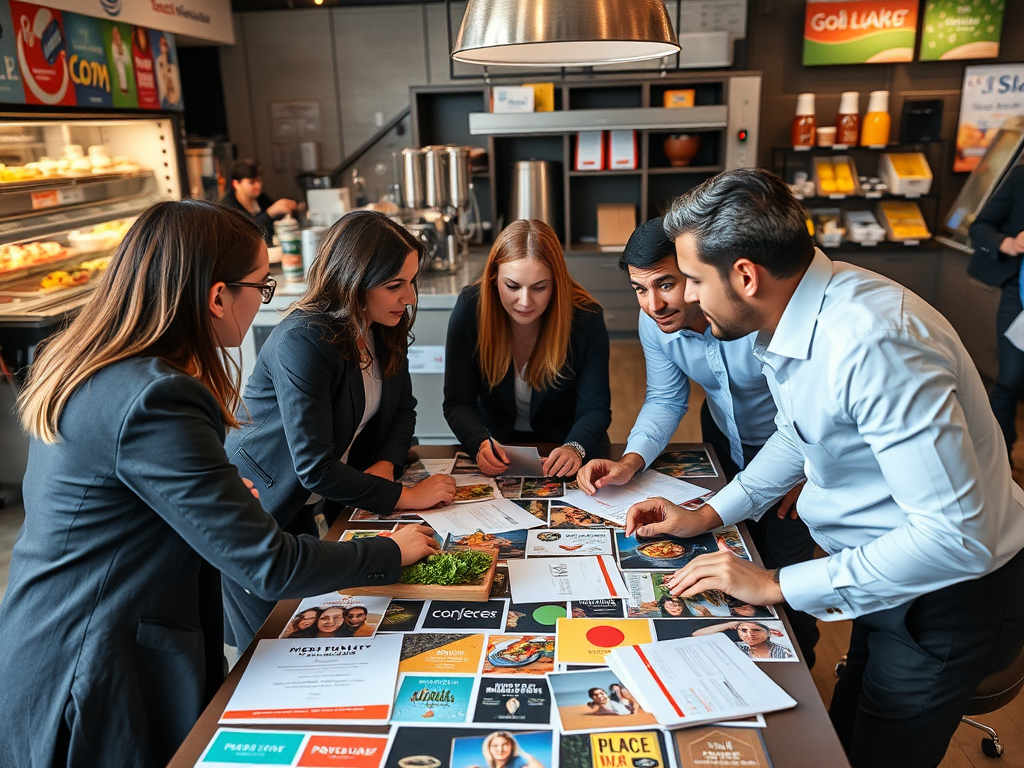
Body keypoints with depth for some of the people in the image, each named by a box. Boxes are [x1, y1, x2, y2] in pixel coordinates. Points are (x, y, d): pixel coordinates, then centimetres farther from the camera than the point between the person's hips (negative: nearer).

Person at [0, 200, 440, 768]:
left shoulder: (81, 366, 2)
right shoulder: (154, 401, -28)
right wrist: (392, 552, -11)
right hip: (94, 689, -9)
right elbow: (270, 566, -27)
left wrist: (219, 493, 18)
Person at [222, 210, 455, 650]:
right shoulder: (301, 341, -30)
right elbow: (315, 466, -31)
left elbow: (402, 410, 6)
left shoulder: (386, 329, -5)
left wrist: (385, 465, -14)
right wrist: (404, 497, -25)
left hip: (304, 506, 7)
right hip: (252, 511, -7)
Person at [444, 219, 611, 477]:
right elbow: (458, 403, -10)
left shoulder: (586, 318, -15)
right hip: (498, 445, 0)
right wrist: (481, 443, -31)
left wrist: (575, 448, -33)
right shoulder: (470, 309, -14)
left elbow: (595, 409, -11)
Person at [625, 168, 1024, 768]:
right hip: (886, 569, 8)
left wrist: (777, 585, -27)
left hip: (952, 591, -8)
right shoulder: (797, 317, -6)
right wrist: (709, 516, 3)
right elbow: (800, 435, 12)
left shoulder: (872, 345, -35)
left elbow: (956, 535, -34)